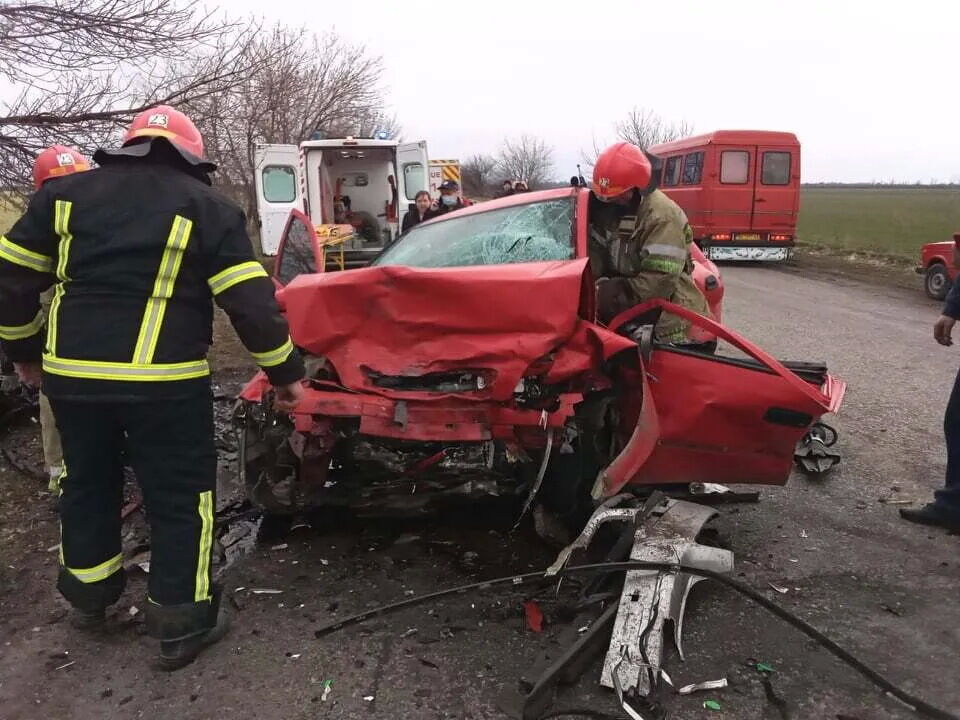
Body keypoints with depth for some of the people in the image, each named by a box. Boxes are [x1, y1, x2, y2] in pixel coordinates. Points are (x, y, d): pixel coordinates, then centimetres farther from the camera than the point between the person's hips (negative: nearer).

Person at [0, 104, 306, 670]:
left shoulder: (65, 193, 11)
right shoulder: (208, 207, 0)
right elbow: (251, 303, -7)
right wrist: (285, 372, 1)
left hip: (71, 373, 5)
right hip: (164, 381, -4)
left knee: (87, 483, 24)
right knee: (180, 499, 9)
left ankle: (88, 594, 42)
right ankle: (182, 624, 18)